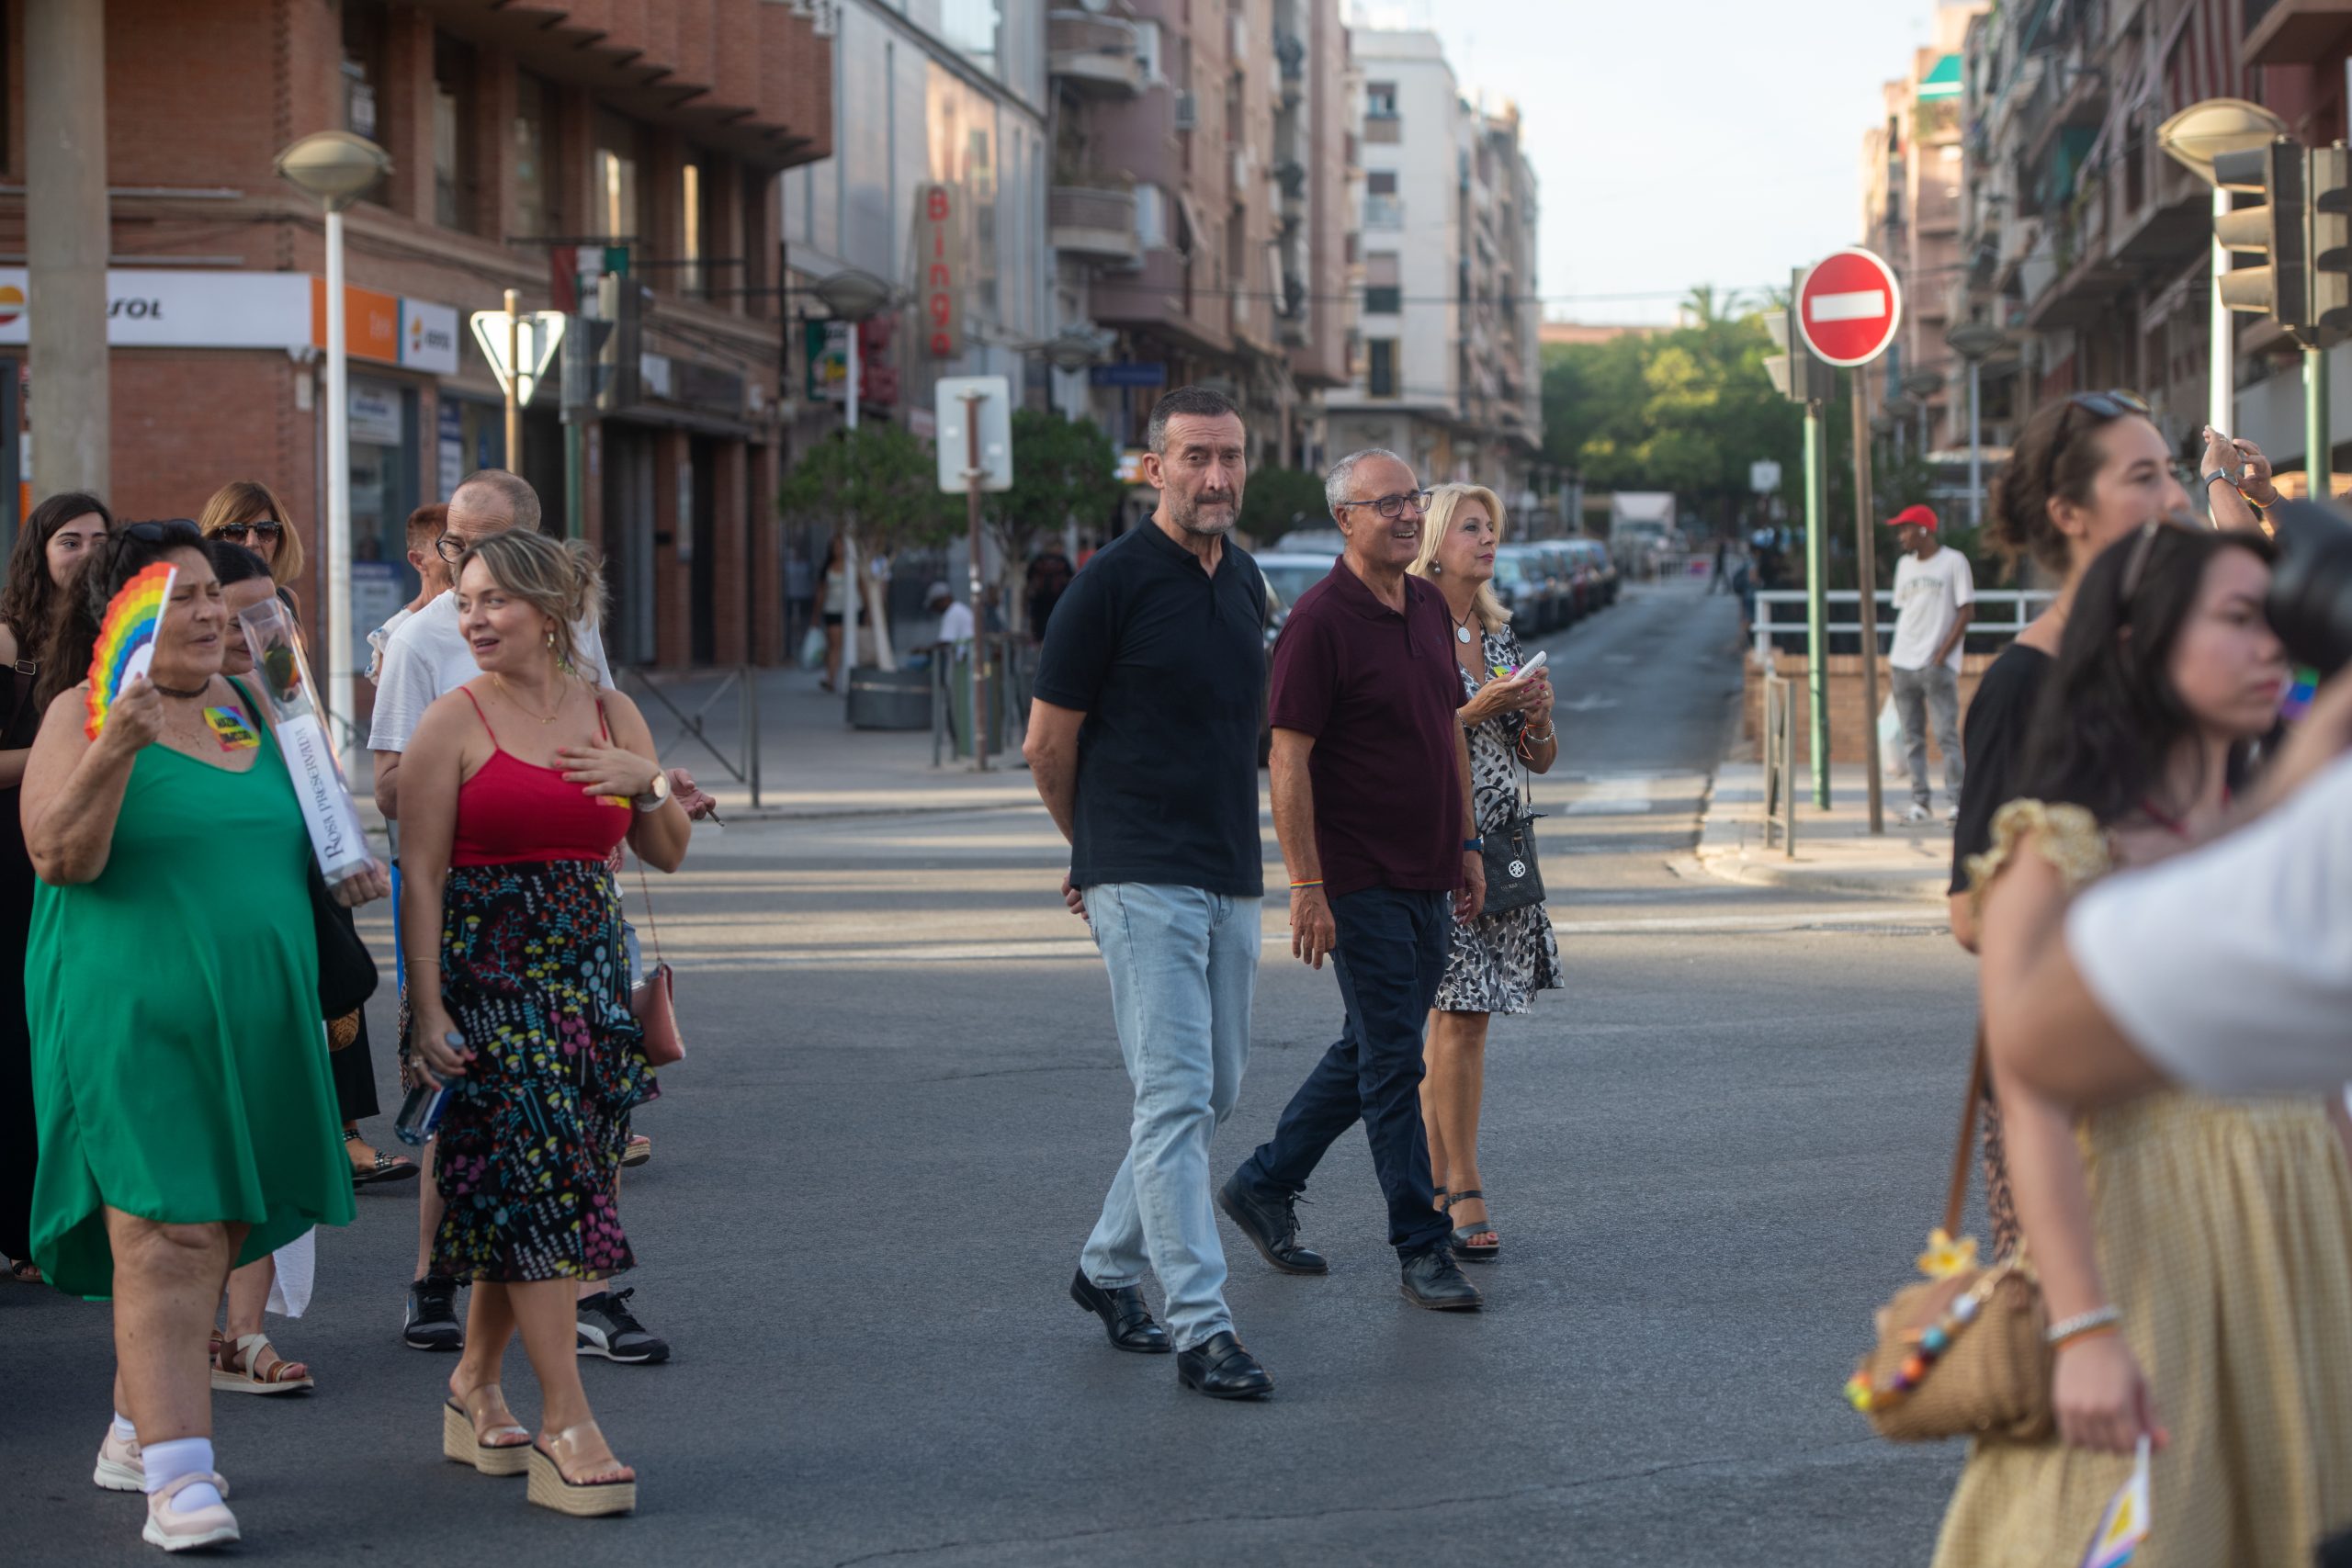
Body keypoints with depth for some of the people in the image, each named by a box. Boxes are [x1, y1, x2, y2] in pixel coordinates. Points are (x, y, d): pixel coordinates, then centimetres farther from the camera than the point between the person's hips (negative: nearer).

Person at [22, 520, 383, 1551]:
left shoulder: (246, 709, 16)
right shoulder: (84, 712, -6)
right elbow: (61, 857, -18)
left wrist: (343, 871, 11)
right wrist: (117, 747, -30)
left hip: (250, 1022, 7)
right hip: (135, 1013, -7)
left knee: (213, 1238, 11)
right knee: (166, 1238, -13)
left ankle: (136, 1432, 26)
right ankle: (176, 1476, -14)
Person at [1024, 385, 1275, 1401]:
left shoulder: (1246, 582, 12)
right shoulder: (1115, 583, -11)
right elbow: (1047, 743, -5)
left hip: (1230, 877, 8)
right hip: (1144, 881, -8)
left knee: (1217, 1090, 14)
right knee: (1175, 1096, -10)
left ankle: (1108, 1267, 31)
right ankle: (1202, 1326, -9)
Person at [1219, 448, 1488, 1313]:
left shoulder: (1430, 606, 10)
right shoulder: (1319, 620, -14)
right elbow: (1288, 760, -16)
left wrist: (1466, 842, 16)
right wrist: (1306, 886, -19)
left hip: (1426, 878, 8)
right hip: (1359, 881, -8)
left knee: (1369, 1049, 15)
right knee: (1392, 1062, -3)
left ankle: (1264, 1185, 29)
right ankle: (1422, 1249, 3)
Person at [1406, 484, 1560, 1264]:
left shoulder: (1500, 636, 14)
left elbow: (1540, 761, 18)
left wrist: (1537, 713, -2)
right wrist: (1475, 710, -17)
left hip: (1498, 844, 7)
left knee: (1451, 1016, 7)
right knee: (1458, 1016, -9)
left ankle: (1432, 1190, 12)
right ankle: (1464, 1194, -3)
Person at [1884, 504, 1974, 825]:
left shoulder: (1953, 562, -2)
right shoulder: (1904, 565, 16)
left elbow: (1967, 611, -5)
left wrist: (1942, 655, -11)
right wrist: (1891, 659, 11)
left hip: (1938, 666, -6)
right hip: (1903, 663, 6)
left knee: (1946, 734, -9)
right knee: (1912, 737, 5)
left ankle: (1959, 801, -7)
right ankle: (1921, 801, 8)